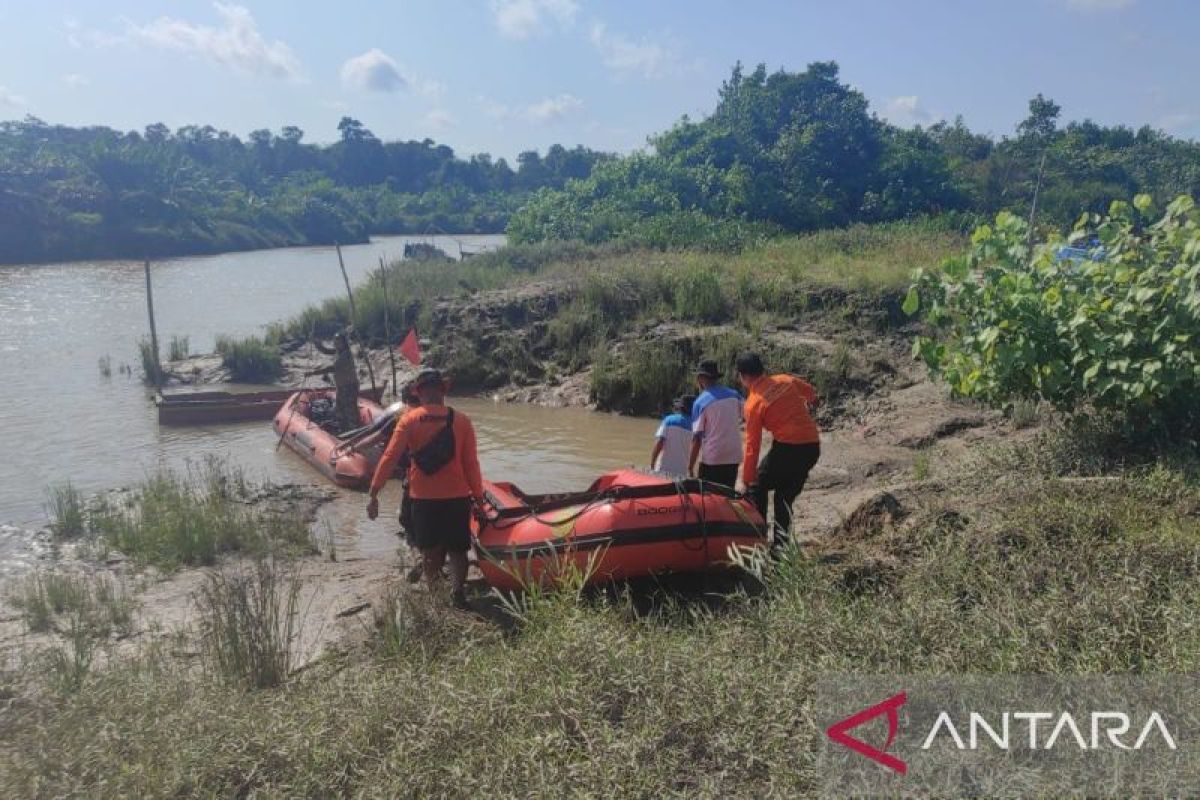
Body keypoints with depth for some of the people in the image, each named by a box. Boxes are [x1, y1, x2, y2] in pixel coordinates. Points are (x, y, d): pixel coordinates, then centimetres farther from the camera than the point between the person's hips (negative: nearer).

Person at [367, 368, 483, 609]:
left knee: (430, 550, 17)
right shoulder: (461, 420, -4)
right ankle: (457, 591, -2)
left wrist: (374, 493, -5)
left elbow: (389, 457, -9)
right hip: (457, 498, 0)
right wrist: (478, 497, 5)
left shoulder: (409, 420, -4)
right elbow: (471, 463, -3)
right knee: (457, 550, 13)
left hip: (423, 498, 0)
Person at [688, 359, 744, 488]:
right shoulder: (735, 395, 4)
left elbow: (697, 438, -9)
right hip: (734, 457, 4)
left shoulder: (701, 402, -8)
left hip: (711, 459, -4)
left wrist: (690, 467, -5)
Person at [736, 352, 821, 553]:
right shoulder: (785, 380, 6)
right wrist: (811, 404, 51)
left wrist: (747, 481, -3)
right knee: (786, 495, 17)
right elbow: (811, 393, 26)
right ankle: (781, 543, 10)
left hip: (788, 447, -6)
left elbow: (753, 445, -9)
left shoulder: (753, 403, -9)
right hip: (813, 446, 6)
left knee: (757, 487, 12)